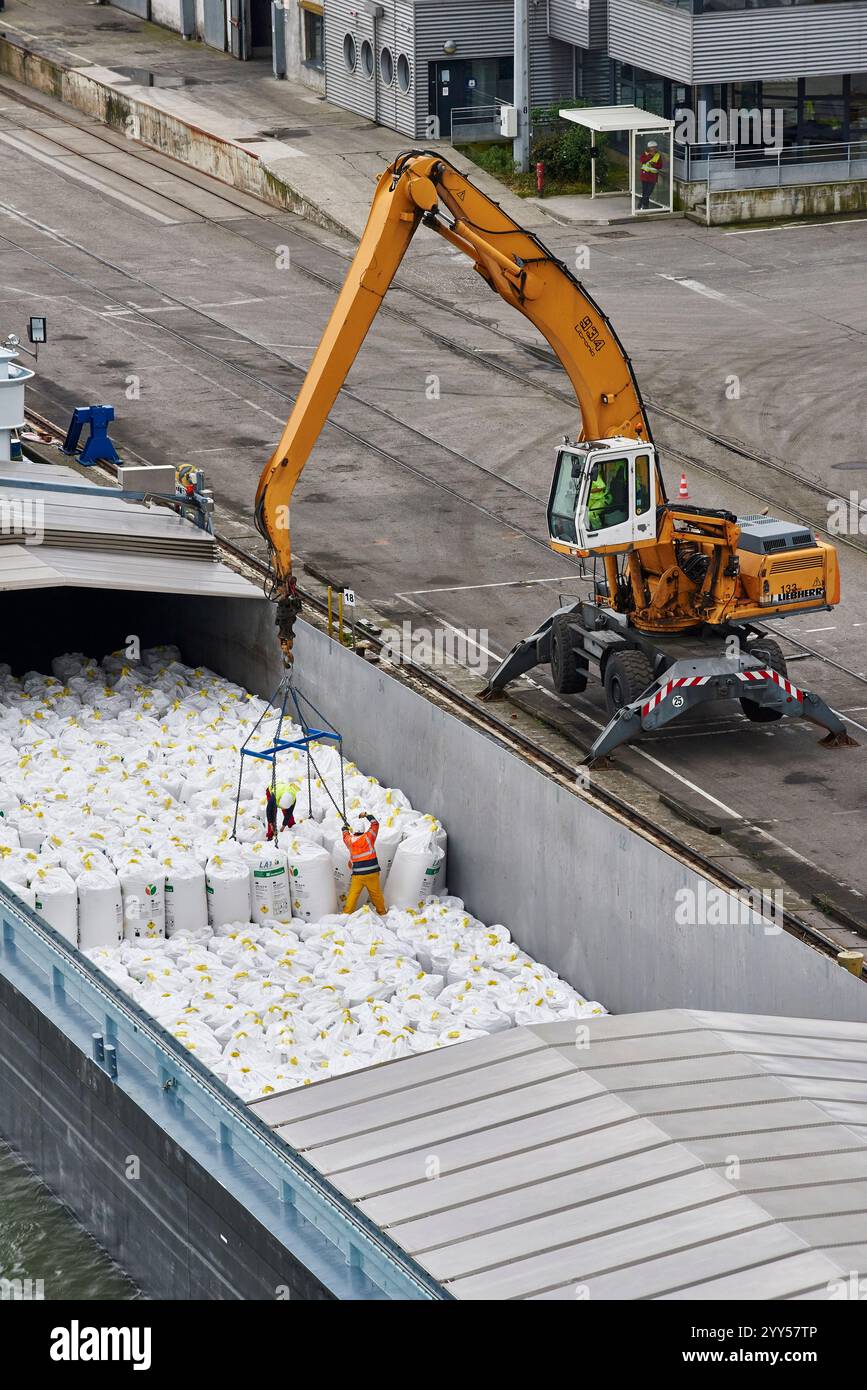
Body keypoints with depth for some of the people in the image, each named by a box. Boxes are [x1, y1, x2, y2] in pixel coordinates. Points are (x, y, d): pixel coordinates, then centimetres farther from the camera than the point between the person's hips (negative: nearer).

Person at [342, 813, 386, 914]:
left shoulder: (350, 841, -2)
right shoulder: (368, 837, -7)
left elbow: (346, 836, 24)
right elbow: (375, 824, 8)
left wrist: (345, 828, 45)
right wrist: (367, 816, 21)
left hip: (358, 875, 0)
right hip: (372, 873, 0)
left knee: (353, 894, 7)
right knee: (376, 893, 12)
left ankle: (347, 913, 7)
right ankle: (381, 912, 26)